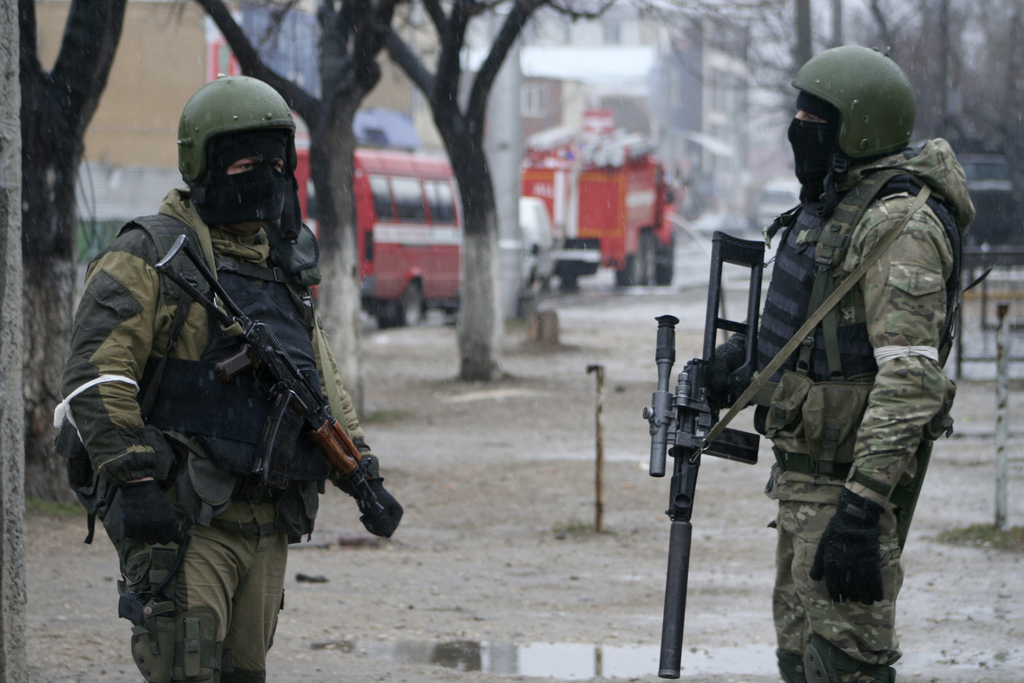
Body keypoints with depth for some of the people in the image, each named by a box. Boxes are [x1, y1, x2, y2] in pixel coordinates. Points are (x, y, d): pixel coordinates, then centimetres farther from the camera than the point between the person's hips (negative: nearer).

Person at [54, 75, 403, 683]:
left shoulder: (287, 263, 18)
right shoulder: (152, 256, -6)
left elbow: (322, 380, 27)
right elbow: (96, 376, -14)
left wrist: (363, 474, 20)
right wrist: (134, 479, -22)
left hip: (266, 523, 7)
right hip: (181, 518, -7)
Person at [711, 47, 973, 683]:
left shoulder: (900, 224, -19)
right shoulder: (831, 203, 14)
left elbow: (910, 375, -27)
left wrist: (862, 506, -33)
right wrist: (746, 350, 9)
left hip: (852, 470, -10)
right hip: (805, 464, 10)